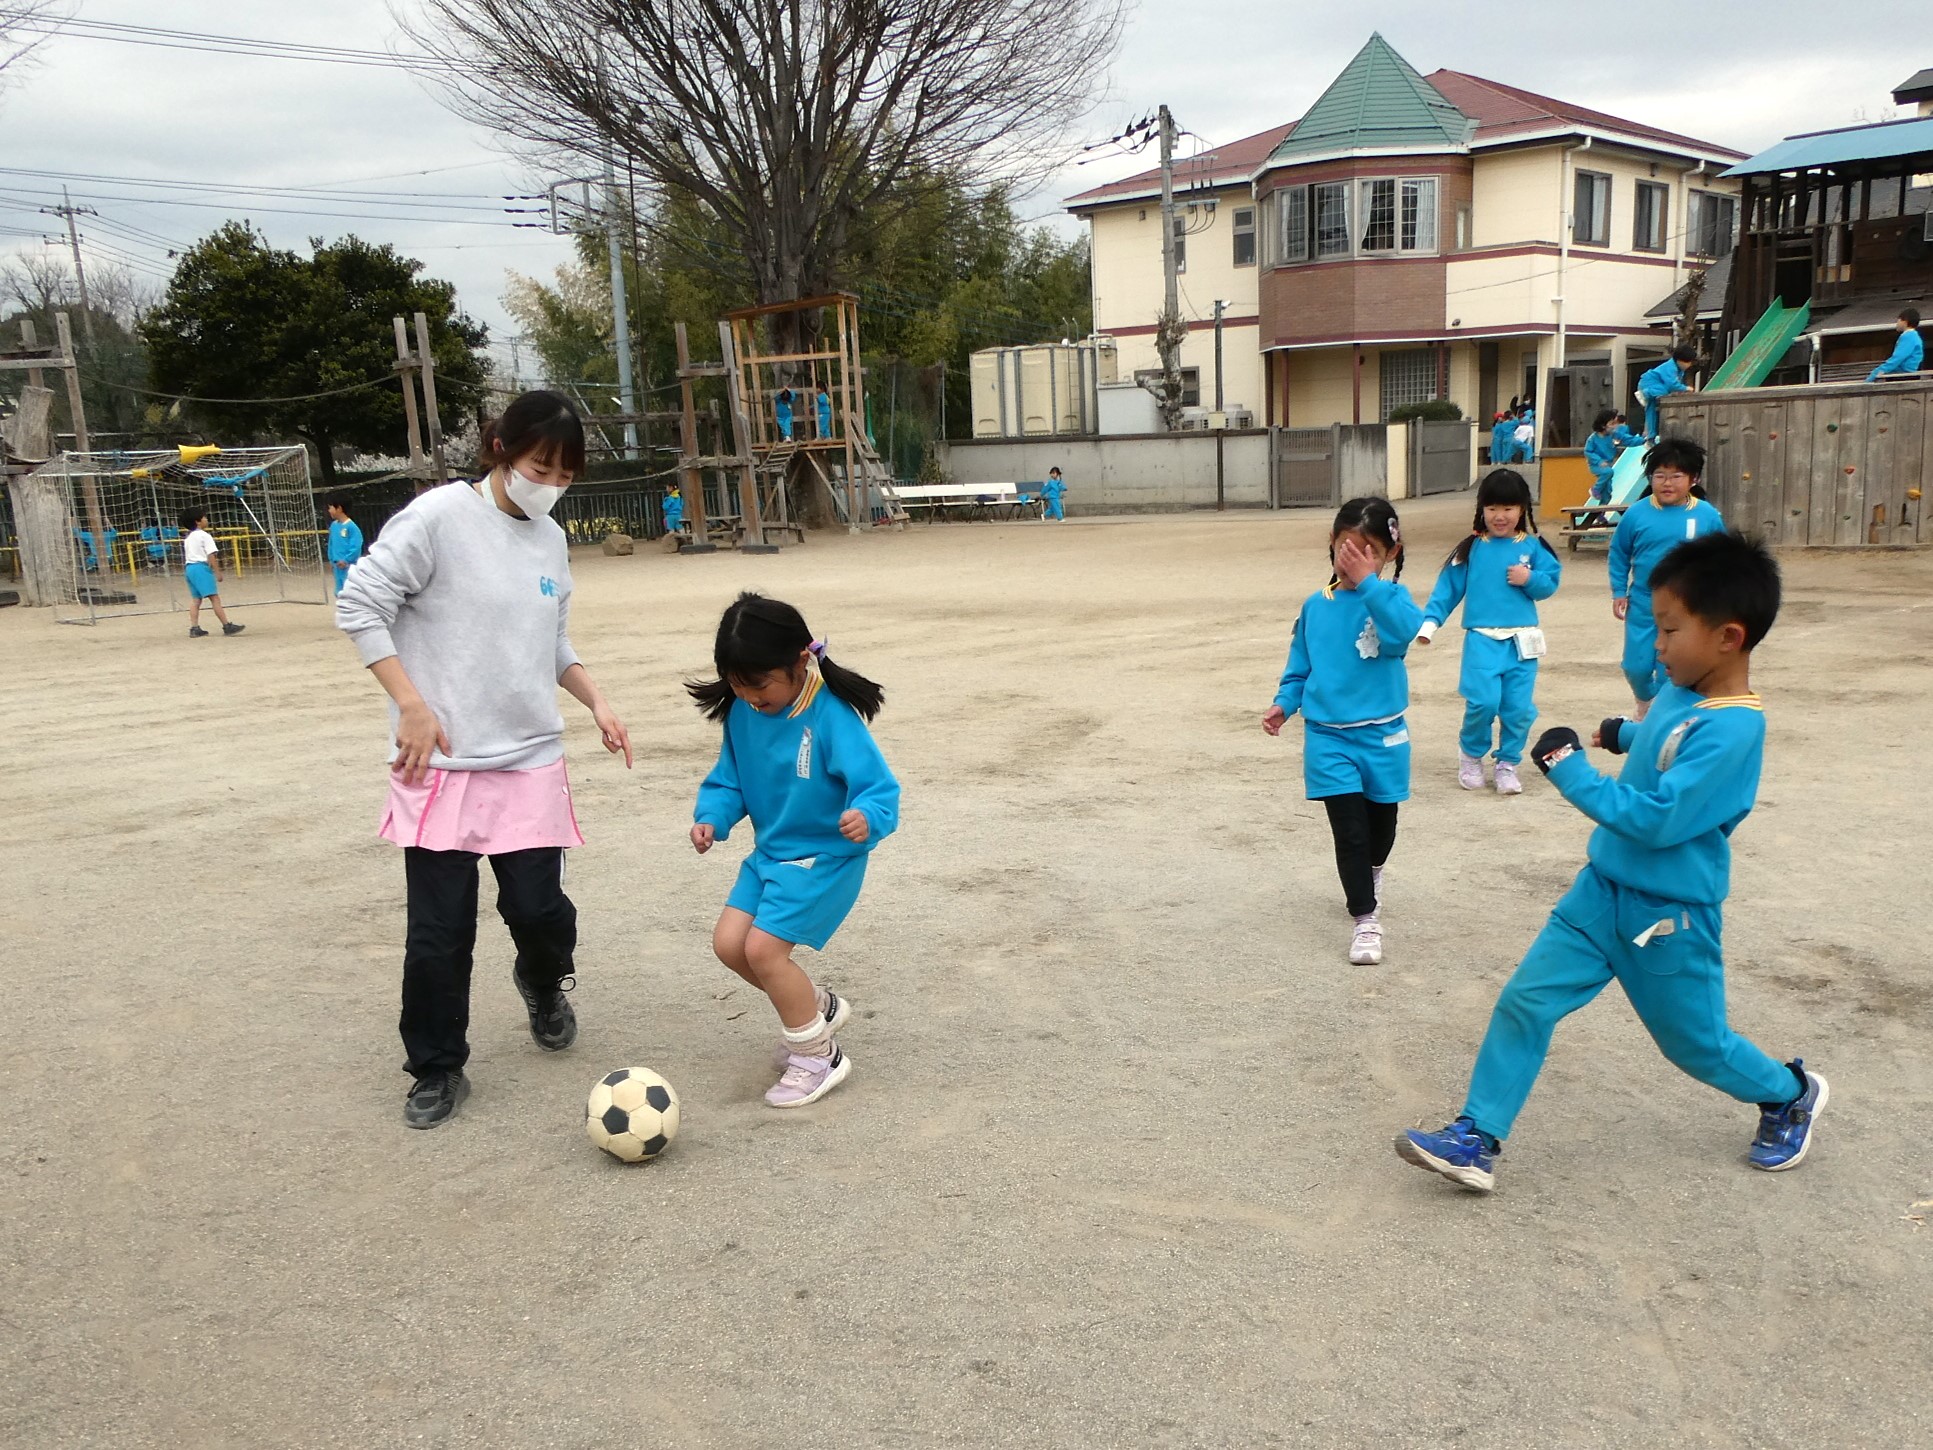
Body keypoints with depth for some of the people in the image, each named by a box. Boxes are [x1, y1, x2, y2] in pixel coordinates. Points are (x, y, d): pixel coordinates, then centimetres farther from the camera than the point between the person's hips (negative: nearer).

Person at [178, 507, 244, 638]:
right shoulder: (205, 536, -7)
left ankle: (194, 628, 7)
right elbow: (211, 556, -14)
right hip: (201, 567, -9)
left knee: (195, 599, 10)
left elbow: (187, 555, 20)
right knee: (214, 597, -11)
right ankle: (227, 626, -14)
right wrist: (217, 572, -14)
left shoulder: (188, 538, 19)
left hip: (189, 567, 9)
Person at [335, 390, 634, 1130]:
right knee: (439, 929, 1)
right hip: (441, 764, -4)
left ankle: (542, 985, 35)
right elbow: (360, 605, -10)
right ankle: (435, 1069, 21)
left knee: (538, 907, 0)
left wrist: (596, 703, 4)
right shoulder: (439, 516, -10)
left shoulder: (550, 538, 9)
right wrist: (412, 705, -15)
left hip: (531, 763, 4)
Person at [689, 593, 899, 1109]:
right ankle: (818, 1007, 25)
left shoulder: (832, 717, -25)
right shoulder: (741, 713, -5)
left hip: (825, 857, -7)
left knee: (763, 948, -14)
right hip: (770, 853, 7)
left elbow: (879, 788, -26)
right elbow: (730, 780, 8)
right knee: (728, 942, 1)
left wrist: (867, 818, -48)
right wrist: (712, 817, -11)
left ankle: (818, 1057, 7)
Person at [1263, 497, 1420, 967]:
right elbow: (1300, 667, 10)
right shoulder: (1316, 606, 2)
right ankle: (1365, 918, 4)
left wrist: (1367, 581, -31)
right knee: (1349, 830, -8)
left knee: (1381, 825, 19)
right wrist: (1284, 704, -4)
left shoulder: (1390, 598, -7)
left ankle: (1371, 874, 50)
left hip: (1383, 736, 0)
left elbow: (1405, 630, -31)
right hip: (1328, 737, 0)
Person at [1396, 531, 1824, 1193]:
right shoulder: (1681, 689, -1)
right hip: (1602, 890, 7)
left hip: (1669, 917, -7)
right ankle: (1478, 1140, 4)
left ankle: (1791, 1094, 46)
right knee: (1525, 1000, -1)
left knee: (1697, 1044, 15)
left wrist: (1569, 768, -28)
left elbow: (1658, 819, -32)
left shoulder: (1730, 730, -27)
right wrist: (1625, 734, 18)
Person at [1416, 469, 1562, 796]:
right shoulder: (1472, 548, 4)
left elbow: (1551, 581, 5)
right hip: (1481, 640, -2)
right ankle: (1471, 754, 13)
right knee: (1483, 702, -14)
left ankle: (1508, 763, 20)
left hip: (1522, 641, 2)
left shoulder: (1532, 547, 6)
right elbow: (1448, 587, 3)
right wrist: (1430, 621, -5)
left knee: (1519, 707, 0)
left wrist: (1530, 579, -14)